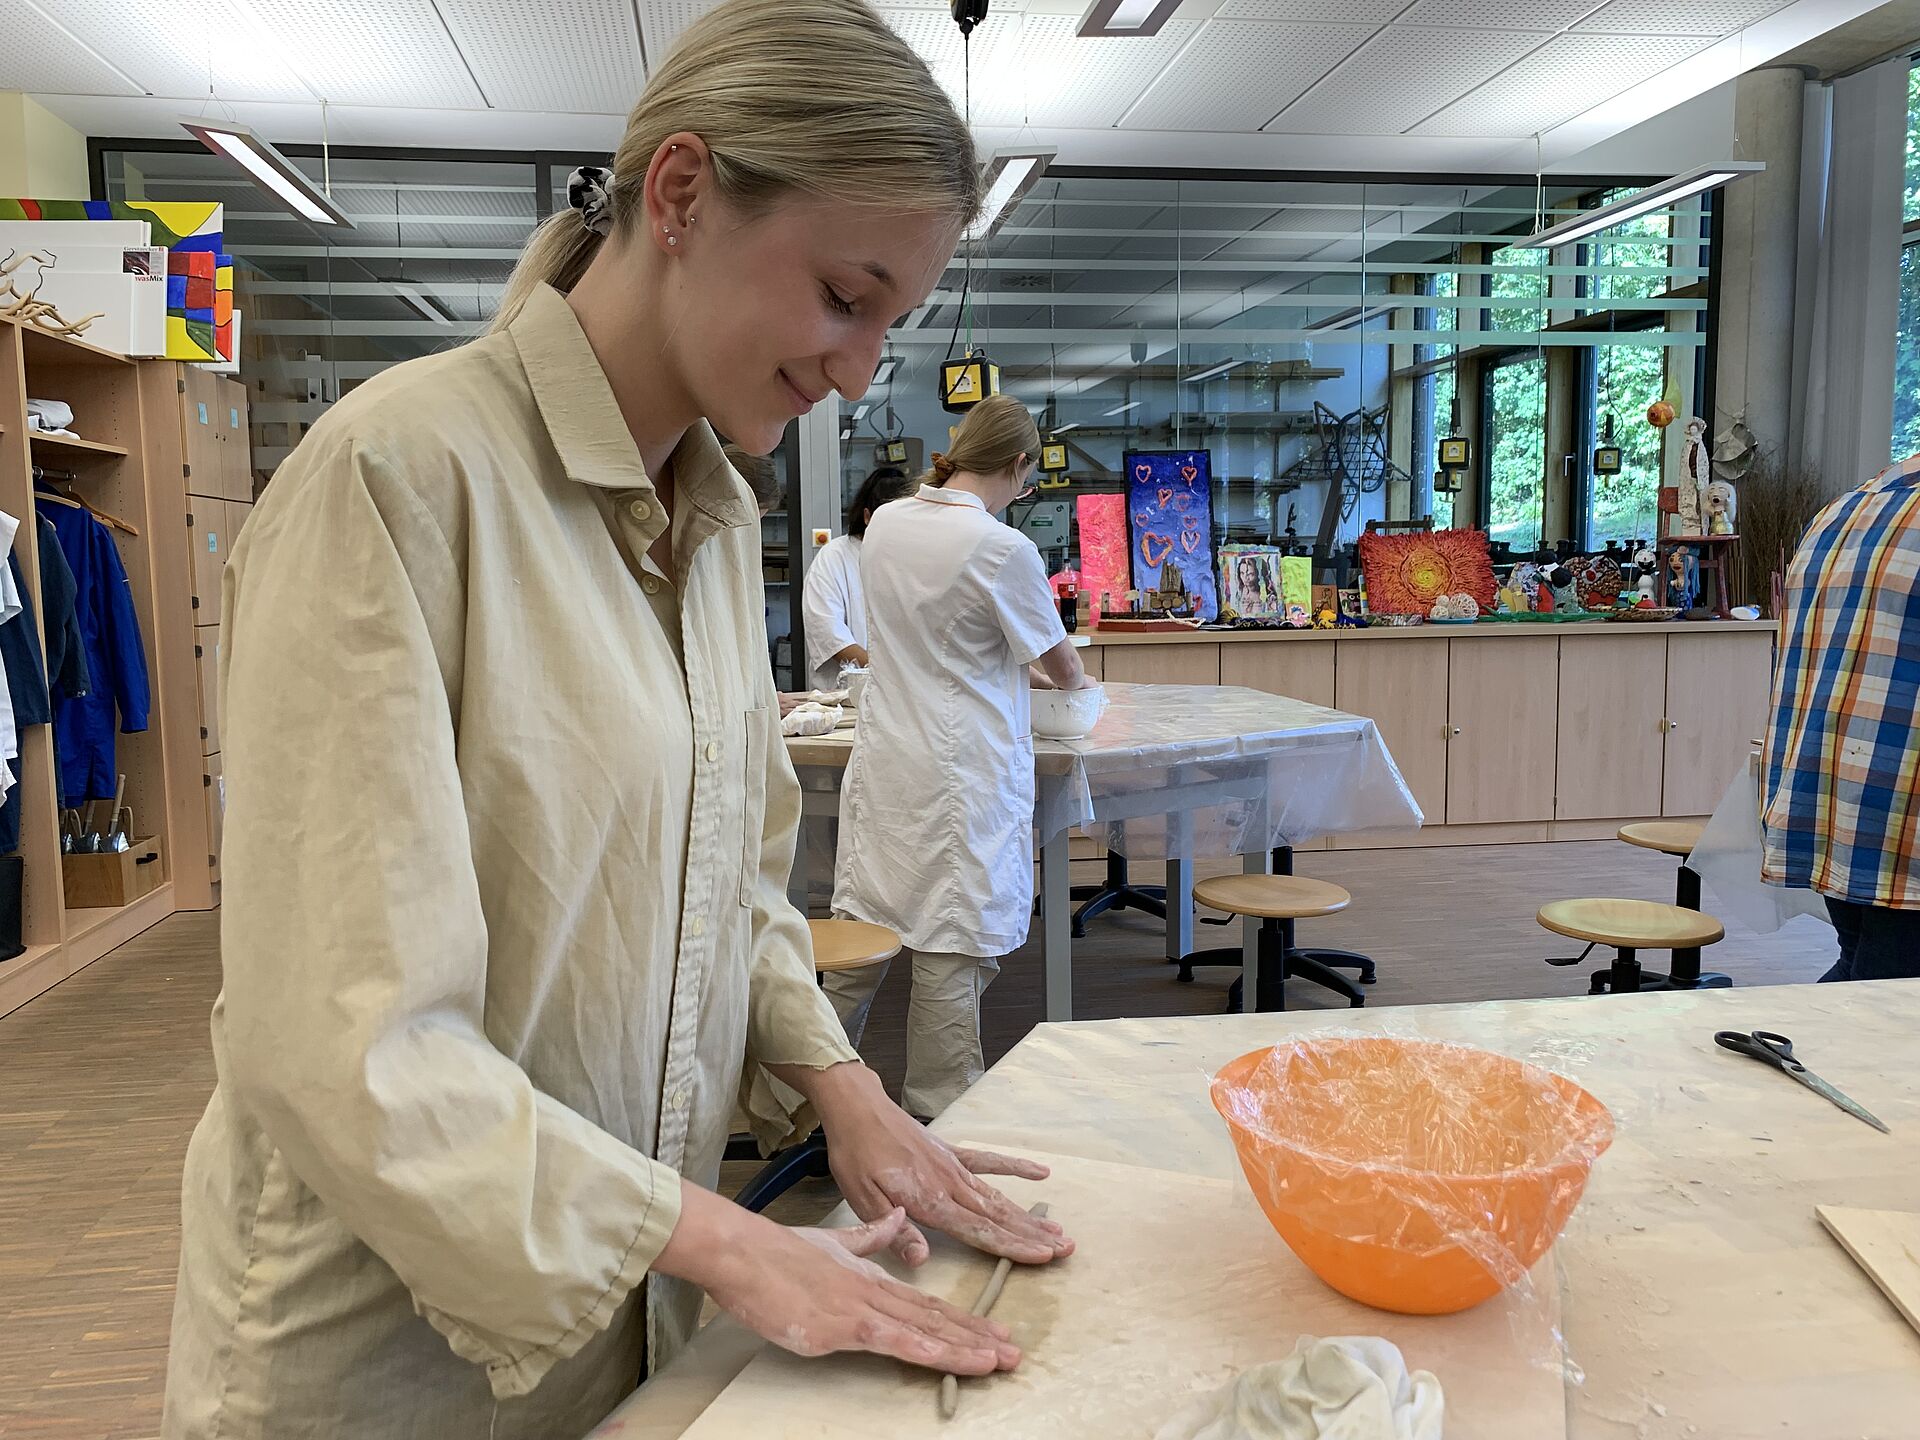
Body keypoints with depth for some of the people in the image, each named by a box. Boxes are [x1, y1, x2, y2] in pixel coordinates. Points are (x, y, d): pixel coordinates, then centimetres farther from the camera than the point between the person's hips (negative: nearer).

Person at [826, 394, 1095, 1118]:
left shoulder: (885, 523, 5)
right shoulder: (1003, 549, -14)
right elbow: (1062, 665, 0)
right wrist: (1074, 678, 21)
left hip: (884, 759, 6)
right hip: (960, 771, -6)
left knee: (863, 926, 15)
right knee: (951, 947, 4)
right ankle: (938, 1114, 17)